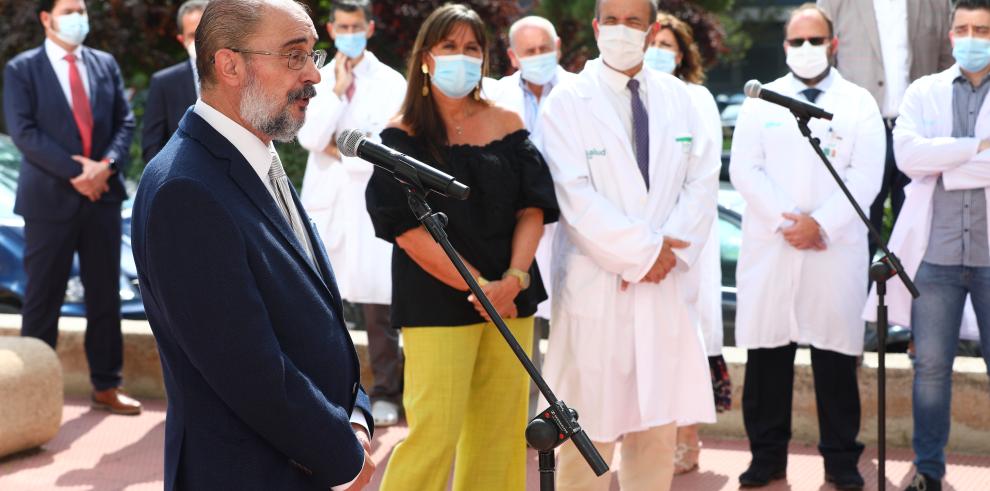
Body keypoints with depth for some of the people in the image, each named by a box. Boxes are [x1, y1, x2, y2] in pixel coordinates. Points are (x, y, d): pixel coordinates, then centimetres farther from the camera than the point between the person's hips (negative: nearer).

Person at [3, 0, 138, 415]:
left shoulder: (105, 64, 11)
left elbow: (125, 122, 7)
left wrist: (108, 164, -12)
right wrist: (75, 172, -17)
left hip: (102, 195, 4)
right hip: (49, 198, -4)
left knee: (105, 295, 8)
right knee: (42, 298, 2)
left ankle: (106, 386, 17)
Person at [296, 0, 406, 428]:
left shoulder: (391, 83, 2)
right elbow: (309, 138, -4)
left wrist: (340, 149, -3)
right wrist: (337, 90, -7)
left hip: (371, 204, -3)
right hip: (324, 203, 3)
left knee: (378, 308, -3)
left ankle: (386, 393, 8)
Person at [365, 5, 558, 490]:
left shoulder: (506, 123, 7)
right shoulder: (403, 134, -3)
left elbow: (532, 208, 4)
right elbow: (407, 228, -9)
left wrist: (513, 279, -12)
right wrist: (479, 286, -14)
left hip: (510, 299, 4)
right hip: (437, 301, -3)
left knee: (500, 432, 6)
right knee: (434, 433, -7)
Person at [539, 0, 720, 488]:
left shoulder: (676, 97, 11)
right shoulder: (568, 102, -3)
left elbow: (702, 180, 5)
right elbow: (574, 196, -12)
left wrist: (670, 249, -9)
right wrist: (641, 252, -14)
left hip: (666, 283, 4)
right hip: (596, 285, -4)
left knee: (658, 427, 8)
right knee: (591, 430, 0)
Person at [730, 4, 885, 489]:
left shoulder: (859, 103, 7)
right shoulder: (760, 102, 10)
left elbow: (866, 174, -2)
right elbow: (744, 169, 1)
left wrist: (821, 223, -13)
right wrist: (786, 220, -11)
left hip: (837, 249, -1)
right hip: (769, 247, 1)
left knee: (835, 353, 2)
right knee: (767, 352, 2)